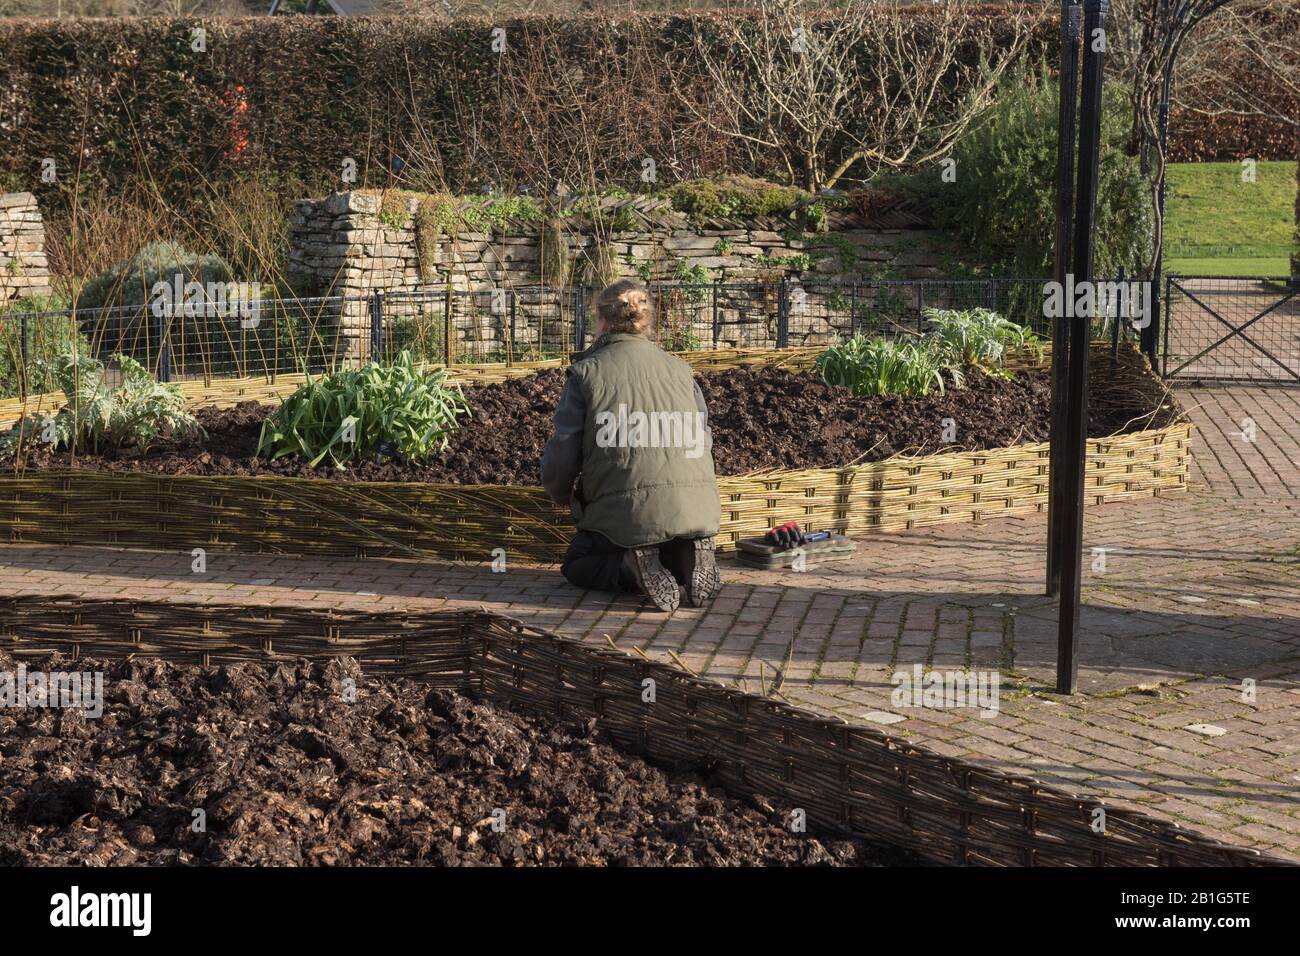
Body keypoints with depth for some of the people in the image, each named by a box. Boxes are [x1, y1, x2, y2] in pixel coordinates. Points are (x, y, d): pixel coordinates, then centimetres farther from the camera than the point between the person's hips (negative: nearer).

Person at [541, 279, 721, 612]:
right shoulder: (679, 368, 14)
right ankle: (687, 556, 0)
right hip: (697, 508, 4)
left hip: (629, 509, -4)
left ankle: (633, 567, -8)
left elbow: (563, 453, 0)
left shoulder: (586, 372, 1)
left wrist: (560, 494, 23)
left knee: (577, 565, 23)